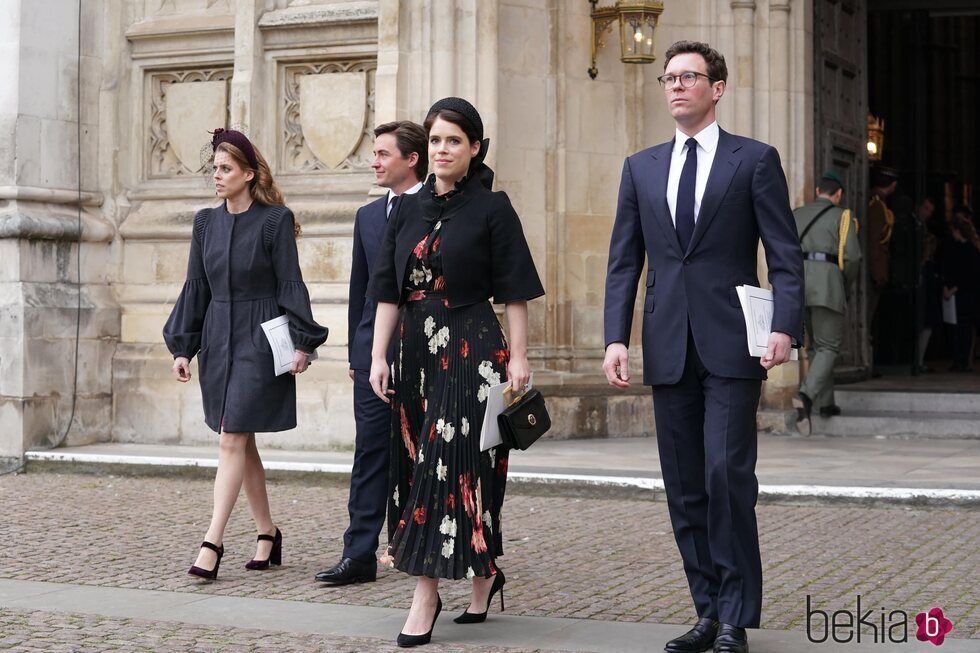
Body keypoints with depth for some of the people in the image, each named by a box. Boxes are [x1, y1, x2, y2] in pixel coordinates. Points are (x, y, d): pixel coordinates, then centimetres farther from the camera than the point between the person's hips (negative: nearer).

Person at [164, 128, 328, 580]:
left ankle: (212, 543, -12)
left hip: (259, 341, -6)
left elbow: (290, 284, -8)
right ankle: (268, 535, 22)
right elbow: (195, 287, 11)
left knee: (232, 441, -11)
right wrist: (182, 347, 8)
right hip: (218, 341, 6)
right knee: (242, 443, 11)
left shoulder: (276, 221, -7)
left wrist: (302, 343, -13)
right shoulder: (207, 223, 9)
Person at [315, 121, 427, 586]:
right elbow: (359, 289, 16)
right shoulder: (368, 216, 14)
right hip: (375, 351, 4)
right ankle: (360, 554, 0)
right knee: (370, 452, 0)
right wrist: (355, 352, 11)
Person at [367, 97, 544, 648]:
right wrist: (378, 356, 3)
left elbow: (515, 291, -5)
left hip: (472, 351, -6)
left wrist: (519, 356, -10)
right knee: (418, 462, 8)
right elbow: (390, 290, 9)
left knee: (451, 464, -8)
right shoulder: (408, 210, 11)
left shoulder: (492, 209, -3)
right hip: (417, 350, 6)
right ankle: (485, 573, 22)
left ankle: (426, 596, -8)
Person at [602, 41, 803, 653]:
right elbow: (624, 261, 12)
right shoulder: (641, 167, 14)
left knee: (728, 477, -11)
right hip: (669, 349, 4)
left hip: (732, 347, -4)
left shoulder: (755, 160, 3)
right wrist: (616, 337, 0)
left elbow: (786, 254, -2)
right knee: (685, 489, 6)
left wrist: (785, 325, -15)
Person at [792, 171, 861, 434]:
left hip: (797, 281, 5)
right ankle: (806, 395, -25)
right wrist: (845, 288, 9)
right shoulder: (842, 216, 5)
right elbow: (852, 256, -6)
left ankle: (826, 402, 17)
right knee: (828, 346, -3)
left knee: (815, 344, 17)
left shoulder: (796, 215, 18)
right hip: (826, 279, -5)